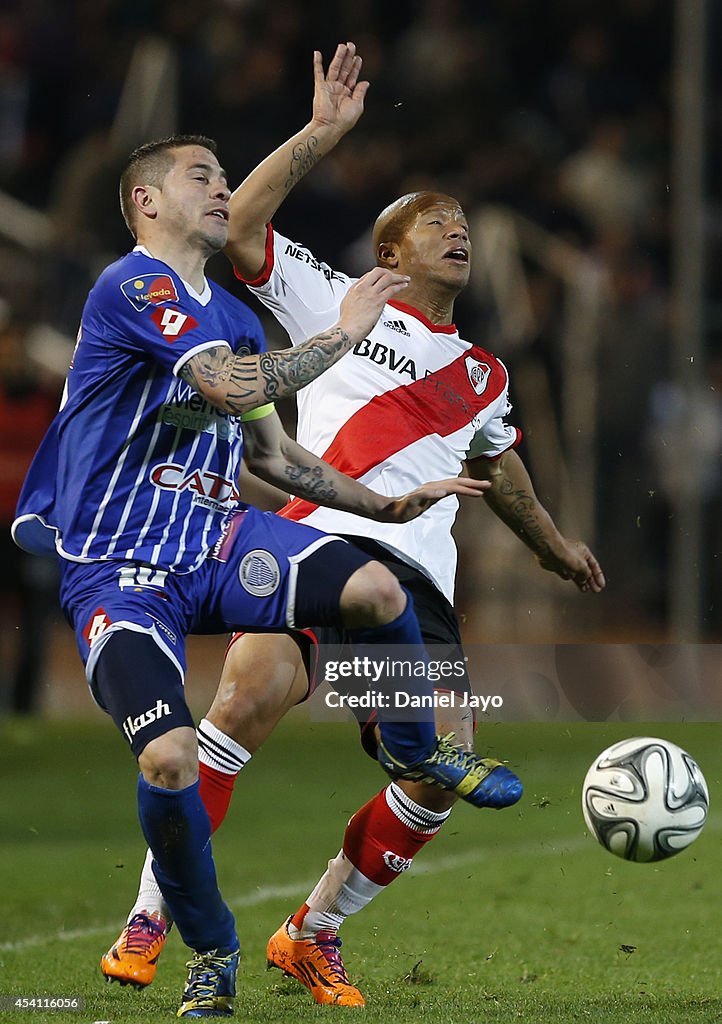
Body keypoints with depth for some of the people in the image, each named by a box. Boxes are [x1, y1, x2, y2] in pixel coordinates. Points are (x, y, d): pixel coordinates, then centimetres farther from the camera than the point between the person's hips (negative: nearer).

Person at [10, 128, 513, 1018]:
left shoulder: (232, 317, 14)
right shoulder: (132, 287, -14)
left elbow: (271, 453, 23)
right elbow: (234, 385, -27)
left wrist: (385, 506, 15)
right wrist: (343, 334, -14)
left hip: (214, 540, 7)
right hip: (116, 567, -7)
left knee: (376, 590, -18)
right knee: (169, 758, -26)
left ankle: (414, 753, 14)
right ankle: (210, 949, 0)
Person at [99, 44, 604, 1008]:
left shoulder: (482, 376, 28)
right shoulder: (339, 303, 15)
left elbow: (497, 464, 47)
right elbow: (240, 229, 4)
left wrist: (554, 546, 55)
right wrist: (322, 133, 2)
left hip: (417, 575, 5)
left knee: (442, 770, -12)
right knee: (254, 690, -31)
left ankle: (313, 934, 9)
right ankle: (151, 918, -21)